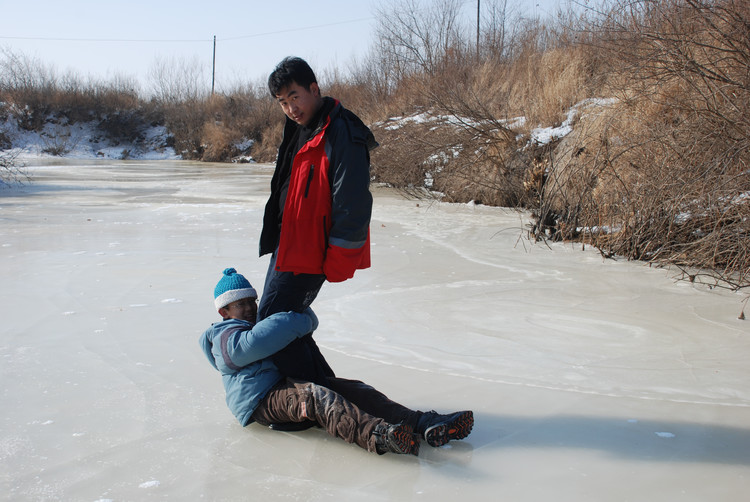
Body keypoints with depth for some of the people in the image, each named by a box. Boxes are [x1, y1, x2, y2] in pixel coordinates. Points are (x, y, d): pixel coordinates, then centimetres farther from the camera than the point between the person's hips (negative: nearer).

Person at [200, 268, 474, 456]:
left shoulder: (259, 326, 30)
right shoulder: (226, 338, 1)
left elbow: (309, 321, 26)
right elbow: (253, 343, -25)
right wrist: (297, 322, -21)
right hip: (261, 400, -9)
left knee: (350, 389, -13)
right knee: (313, 395, -38)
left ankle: (424, 425, -30)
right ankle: (375, 435, -65)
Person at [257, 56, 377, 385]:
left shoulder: (342, 135, -18)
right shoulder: (300, 129, 13)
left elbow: (353, 204, -22)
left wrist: (337, 264, -20)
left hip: (307, 251, -10)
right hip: (286, 244, 10)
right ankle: (323, 385, 27)